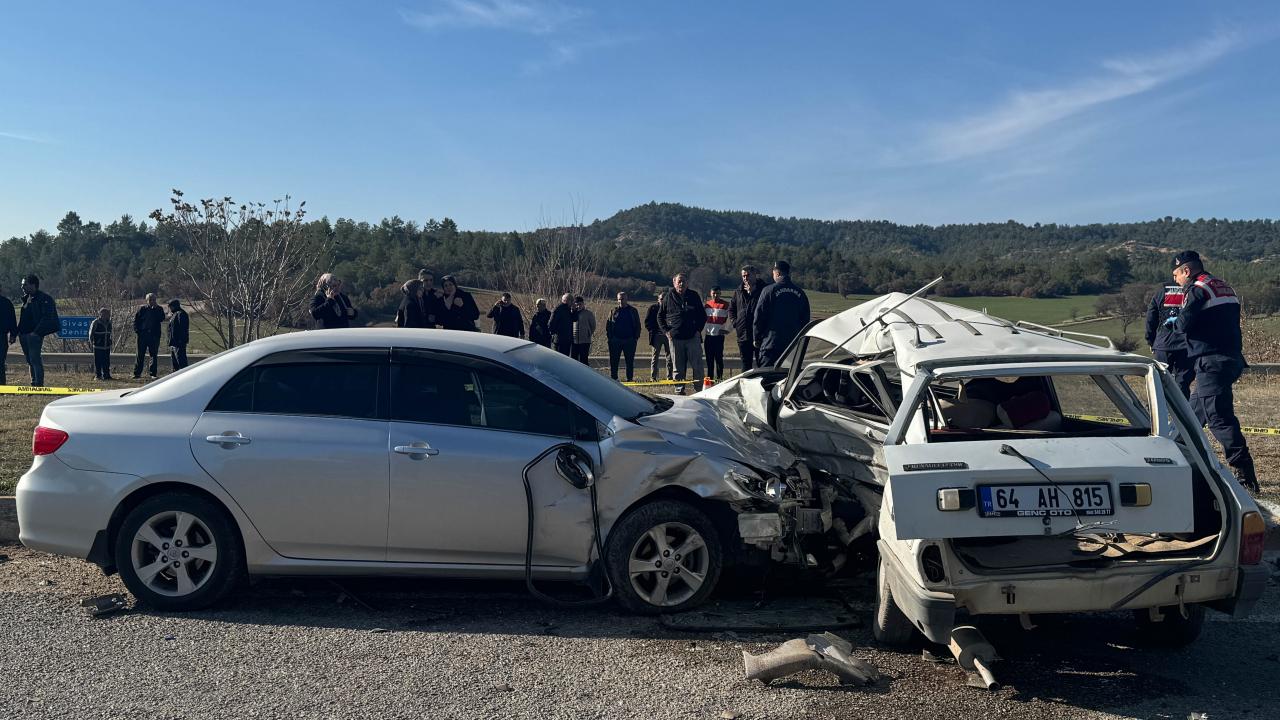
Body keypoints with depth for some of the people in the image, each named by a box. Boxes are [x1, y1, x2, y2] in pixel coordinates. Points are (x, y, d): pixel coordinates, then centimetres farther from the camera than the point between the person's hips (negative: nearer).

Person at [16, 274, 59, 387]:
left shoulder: (44, 298, -9)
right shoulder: (26, 298, 18)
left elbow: (47, 317, -15)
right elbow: (22, 317, 23)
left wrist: (37, 332, -20)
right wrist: (18, 331, 13)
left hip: (34, 335, -9)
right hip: (24, 334, 9)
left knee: (35, 360, -12)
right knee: (30, 360, 11)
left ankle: (39, 385, -11)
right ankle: (34, 383, 15)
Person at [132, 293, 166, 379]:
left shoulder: (159, 309, 5)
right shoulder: (142, 309, 6)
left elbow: (162, 319, -11)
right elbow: (135, 319, 8)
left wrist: (155, 309, -14)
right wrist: (136, 330, -2)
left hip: (154, 335, 0)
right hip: (143, 335, 0)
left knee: (154, 355, 4)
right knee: (140, 355, 2)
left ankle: (152, 373, 9)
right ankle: (137, 373, 6)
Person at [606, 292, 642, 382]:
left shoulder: (633, 311, 8)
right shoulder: (613, 311, 9)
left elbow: (637, 325, 9)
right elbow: (608, 324, 10)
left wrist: (636, 337, -1)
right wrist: (609, 336, -1)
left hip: (629, 340, 0)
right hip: (615, 340, 0)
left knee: (630, 360, 3)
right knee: (613, 360, 0)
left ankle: (630, 378, 10)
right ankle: (613, 377, 6)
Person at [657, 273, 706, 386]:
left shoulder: (694, 296, 9)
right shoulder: (668, 297, 6)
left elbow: (703, 315, 15)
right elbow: (660, 316, 13)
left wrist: (698, 329, 2)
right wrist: (666, 331, 1)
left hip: (693, 337, 0)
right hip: (675, 337, 0)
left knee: (698, 366, -2)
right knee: (678, 368, 5)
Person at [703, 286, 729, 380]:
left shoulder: (725, 305, 0)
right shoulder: (707, 304, 13)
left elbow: (730, 319, 0)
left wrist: (726, 329, -10)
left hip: (719, 335, -4)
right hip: (708, 335, 4)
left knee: (719, 357, -5)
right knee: (709, 358, 8)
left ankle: (719, 377, 0)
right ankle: (709, 377, 15)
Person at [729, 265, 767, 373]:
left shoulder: (764, 289, -4)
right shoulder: (739, 291, 13)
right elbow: (731, 308, 25)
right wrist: (735, 323, 11)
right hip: (743, 334, 5)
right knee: (746, 364, 12)